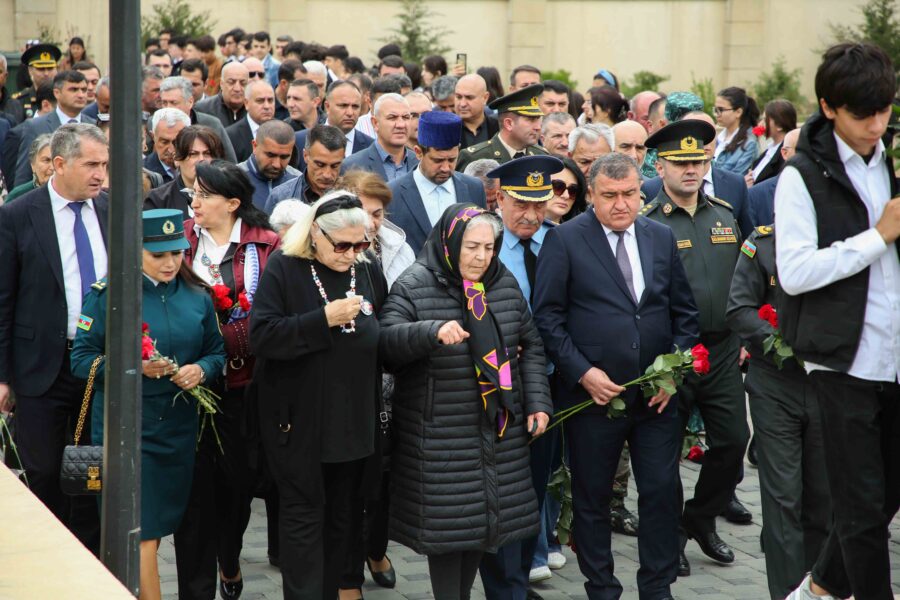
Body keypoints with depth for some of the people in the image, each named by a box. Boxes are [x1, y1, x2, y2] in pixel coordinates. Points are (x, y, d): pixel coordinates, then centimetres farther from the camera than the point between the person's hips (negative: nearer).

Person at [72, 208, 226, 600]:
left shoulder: (197, 297, 7)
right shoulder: (107, 294, -5)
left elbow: (217, 352, 15)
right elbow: (81, 359, -6)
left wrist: (200, 370, -8)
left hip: (179, 428, 5)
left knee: (161, 524, 12)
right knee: (142, 536, -8)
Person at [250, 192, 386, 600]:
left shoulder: (369, 273, 7)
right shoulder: (283, 270, -7)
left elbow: (383, 341, 19)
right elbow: (260, 336, -17)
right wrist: (325, 319, -23)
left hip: (355, 424, 5)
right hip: (300, 424, -4)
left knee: (341, 518, 12)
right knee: (304, 518, 1)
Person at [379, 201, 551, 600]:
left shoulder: (504, 283, 8)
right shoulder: (414, 287, -7)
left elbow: (530, 347, 14)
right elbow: (386, 342, -18)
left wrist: (538, 402, 5)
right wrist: (433, 331, -34)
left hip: (499, 431, 5)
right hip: (440, 438, -5)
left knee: (485, 517, 10)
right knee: (448, 523, -4)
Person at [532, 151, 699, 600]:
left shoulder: (662, 238, 8)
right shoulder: (564, 240, -5)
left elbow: (684, 312, 12)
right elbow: (547, 316, -7)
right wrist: (582, 372, -14)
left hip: (656, 395, 3)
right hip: (593, 394, -3)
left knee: (662, 492, 4)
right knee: (593, 499, 8)